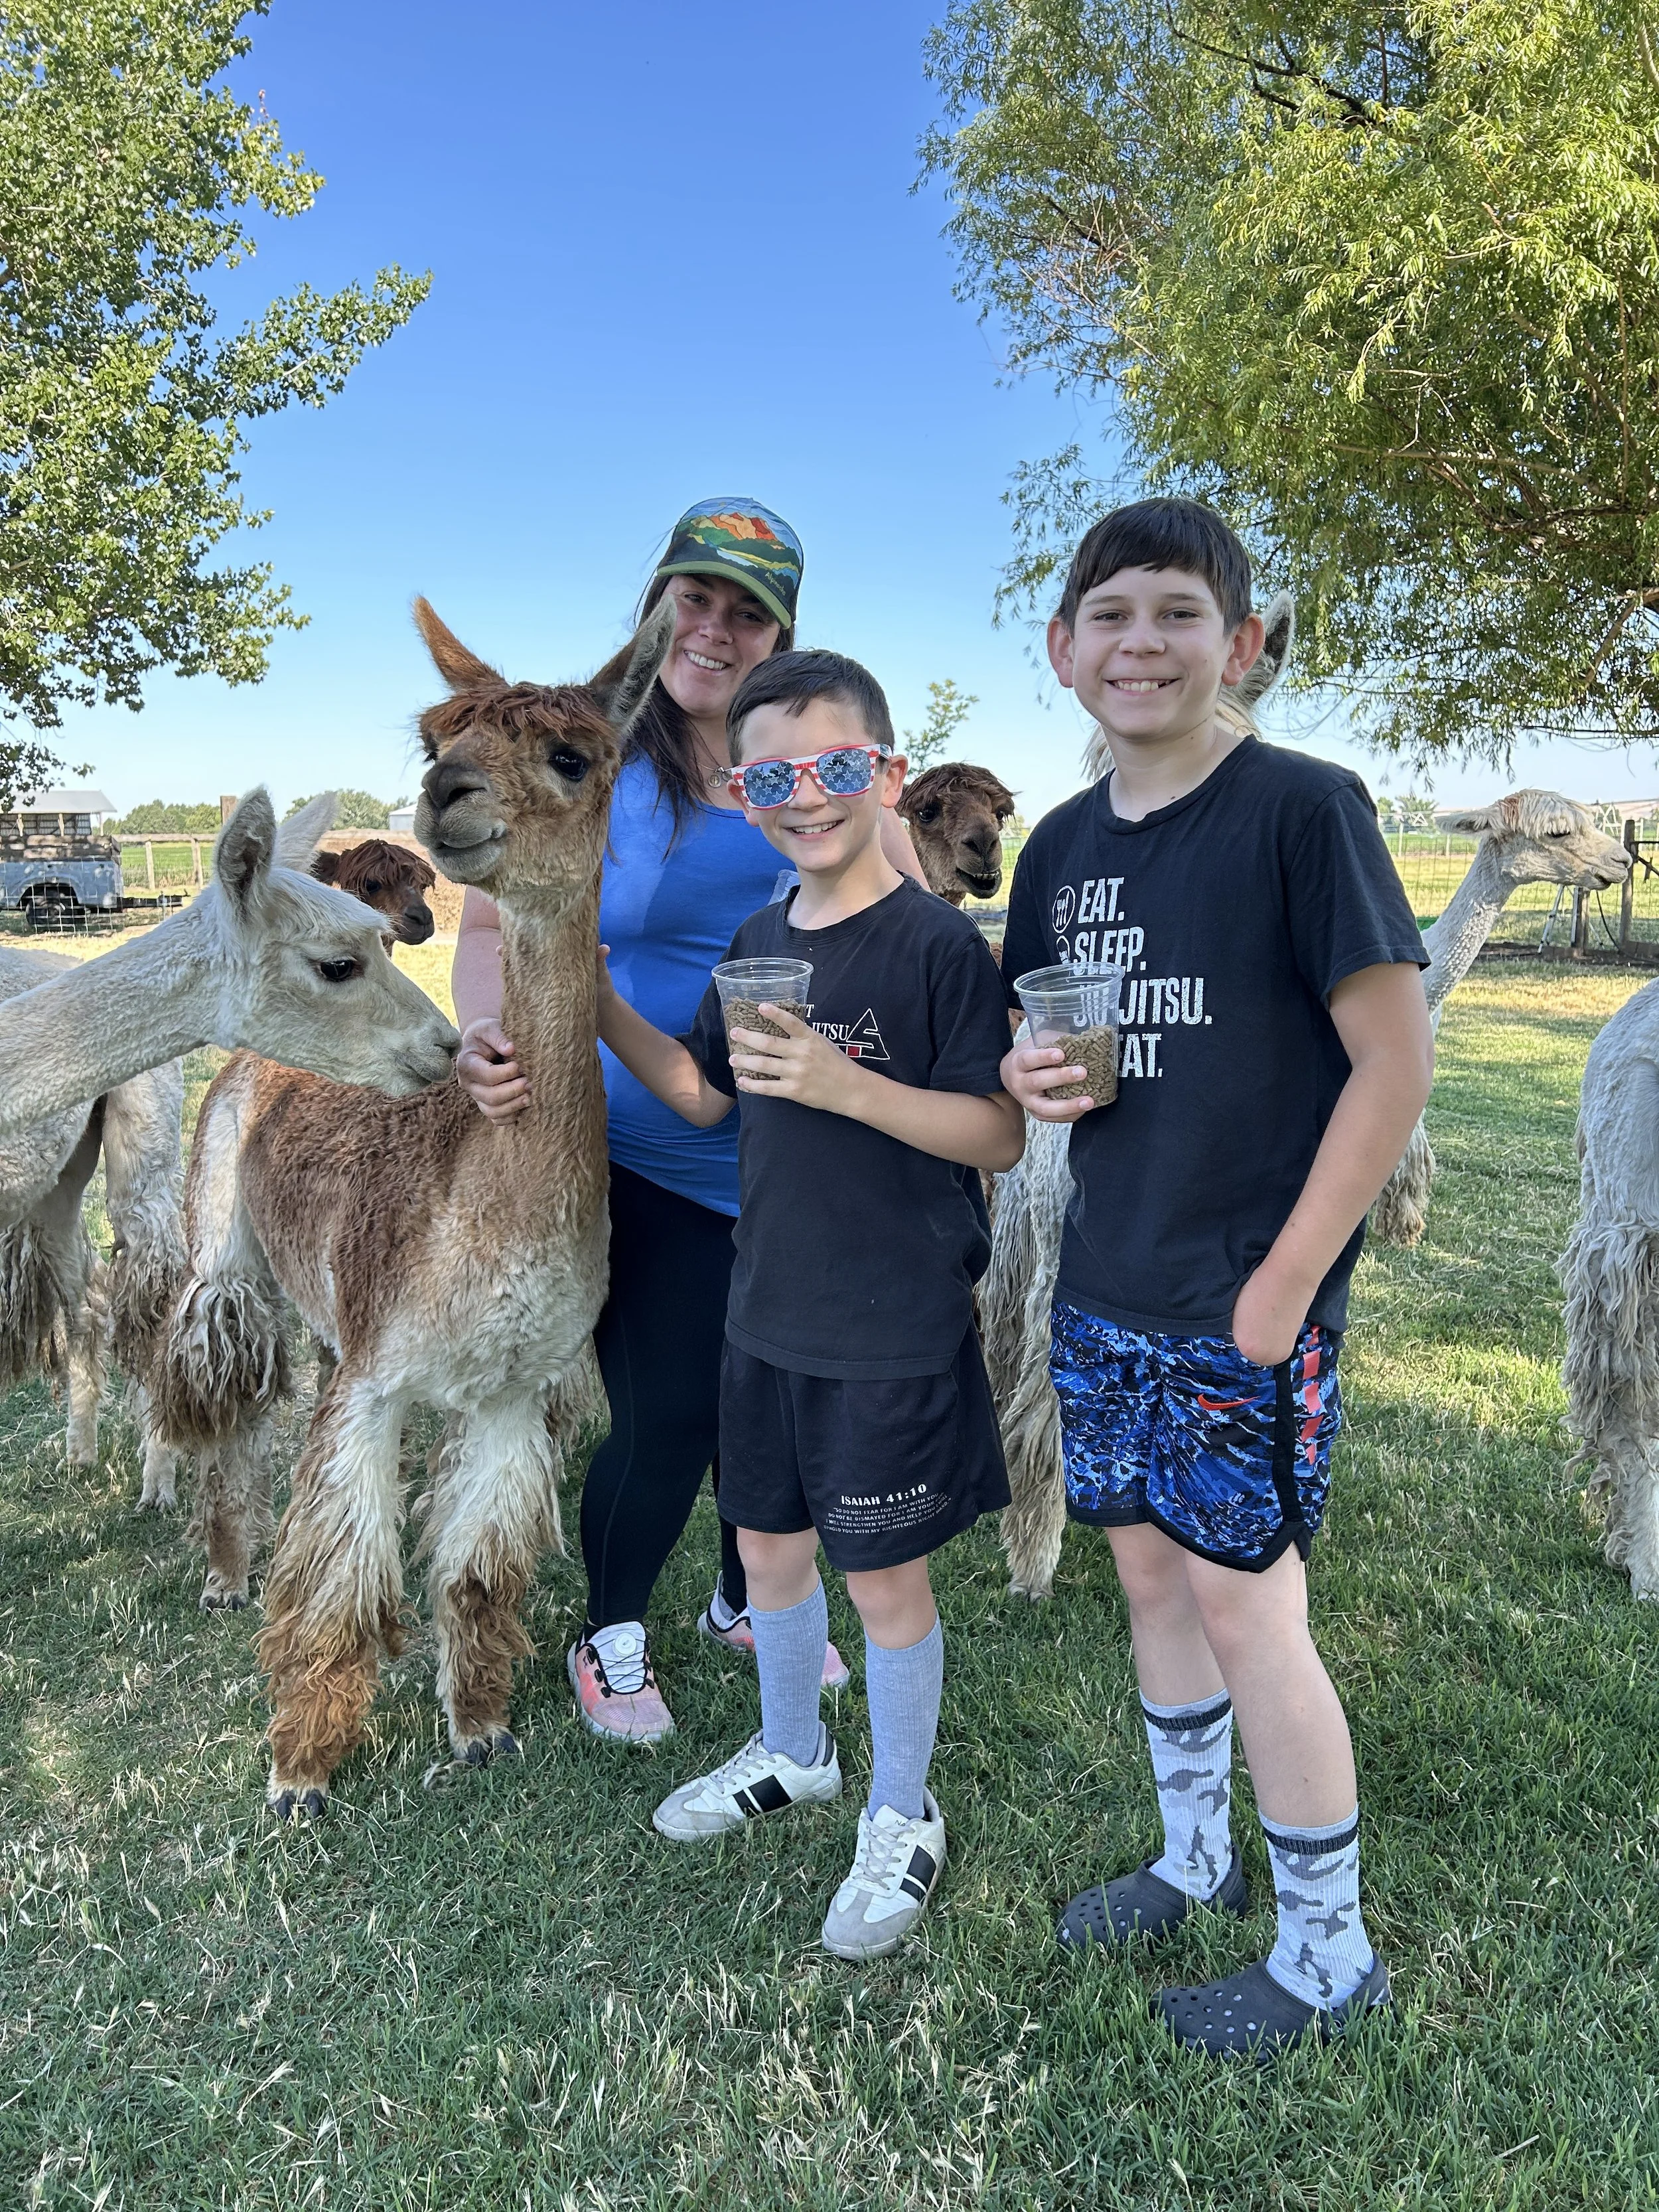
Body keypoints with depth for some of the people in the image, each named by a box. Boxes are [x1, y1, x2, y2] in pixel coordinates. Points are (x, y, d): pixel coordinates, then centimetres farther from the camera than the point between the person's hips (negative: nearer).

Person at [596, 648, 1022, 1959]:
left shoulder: (937, 942, -16)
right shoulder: (757, 943, 5)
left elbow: (1001, 1136, -18)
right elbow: (704, 1097, 14)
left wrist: (842, 1083, -30)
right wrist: (596, 1000, 2)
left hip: (896, 1334, -7)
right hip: (768, 1318, 7)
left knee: (886, 1574, 9)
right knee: (769, 1545, 21)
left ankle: (903, 1818, 32)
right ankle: (792, 1754, 47)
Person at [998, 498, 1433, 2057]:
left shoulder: (1301, 807, -12)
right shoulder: (1063, 845, 7)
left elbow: (1396, 1061, -14)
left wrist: (1283, 1283, -15)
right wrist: (1026, 1072, -6)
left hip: (1246, 1306, -6)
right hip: (1104, 1290, 6)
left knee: (1244, 1608, 2)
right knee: (1150, 1573, 17)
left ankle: (1328, 1954, 25)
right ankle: (1193, 1858, 40)